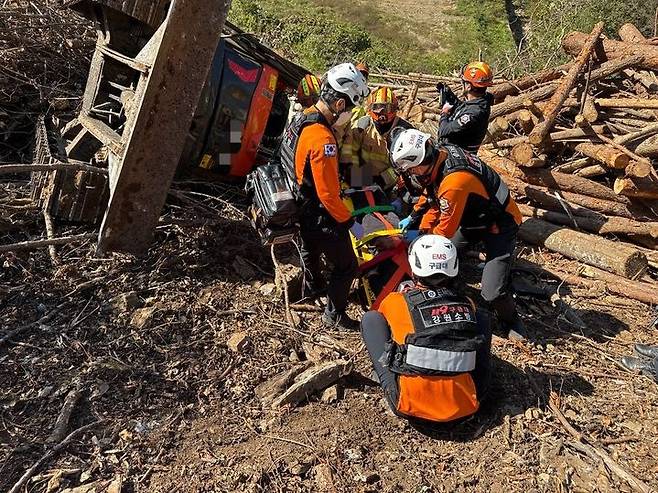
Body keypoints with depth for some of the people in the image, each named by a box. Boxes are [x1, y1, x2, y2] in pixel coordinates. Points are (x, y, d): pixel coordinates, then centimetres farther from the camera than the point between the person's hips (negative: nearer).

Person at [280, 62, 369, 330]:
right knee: (346, 266, 7)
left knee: (310, 248, 33)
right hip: (320, 217, -10)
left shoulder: (301, 118, -4)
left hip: (300, 207, 10)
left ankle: (313, 285, 58)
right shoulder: (322, 140, -34)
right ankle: (334, 314, 22)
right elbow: (328, 193, -29)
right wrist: (346, 218, -12)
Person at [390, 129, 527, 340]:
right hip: (473, 218, 9)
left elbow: (446, 229, -24)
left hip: (499, 226, -9)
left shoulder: (454, 182, -36)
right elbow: (430, 197, 8)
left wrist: (421, 237, -8)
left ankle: (511, 321, 18)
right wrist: (415, 221, 1)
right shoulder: (441, 154, -8)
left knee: (493, 292, -13)